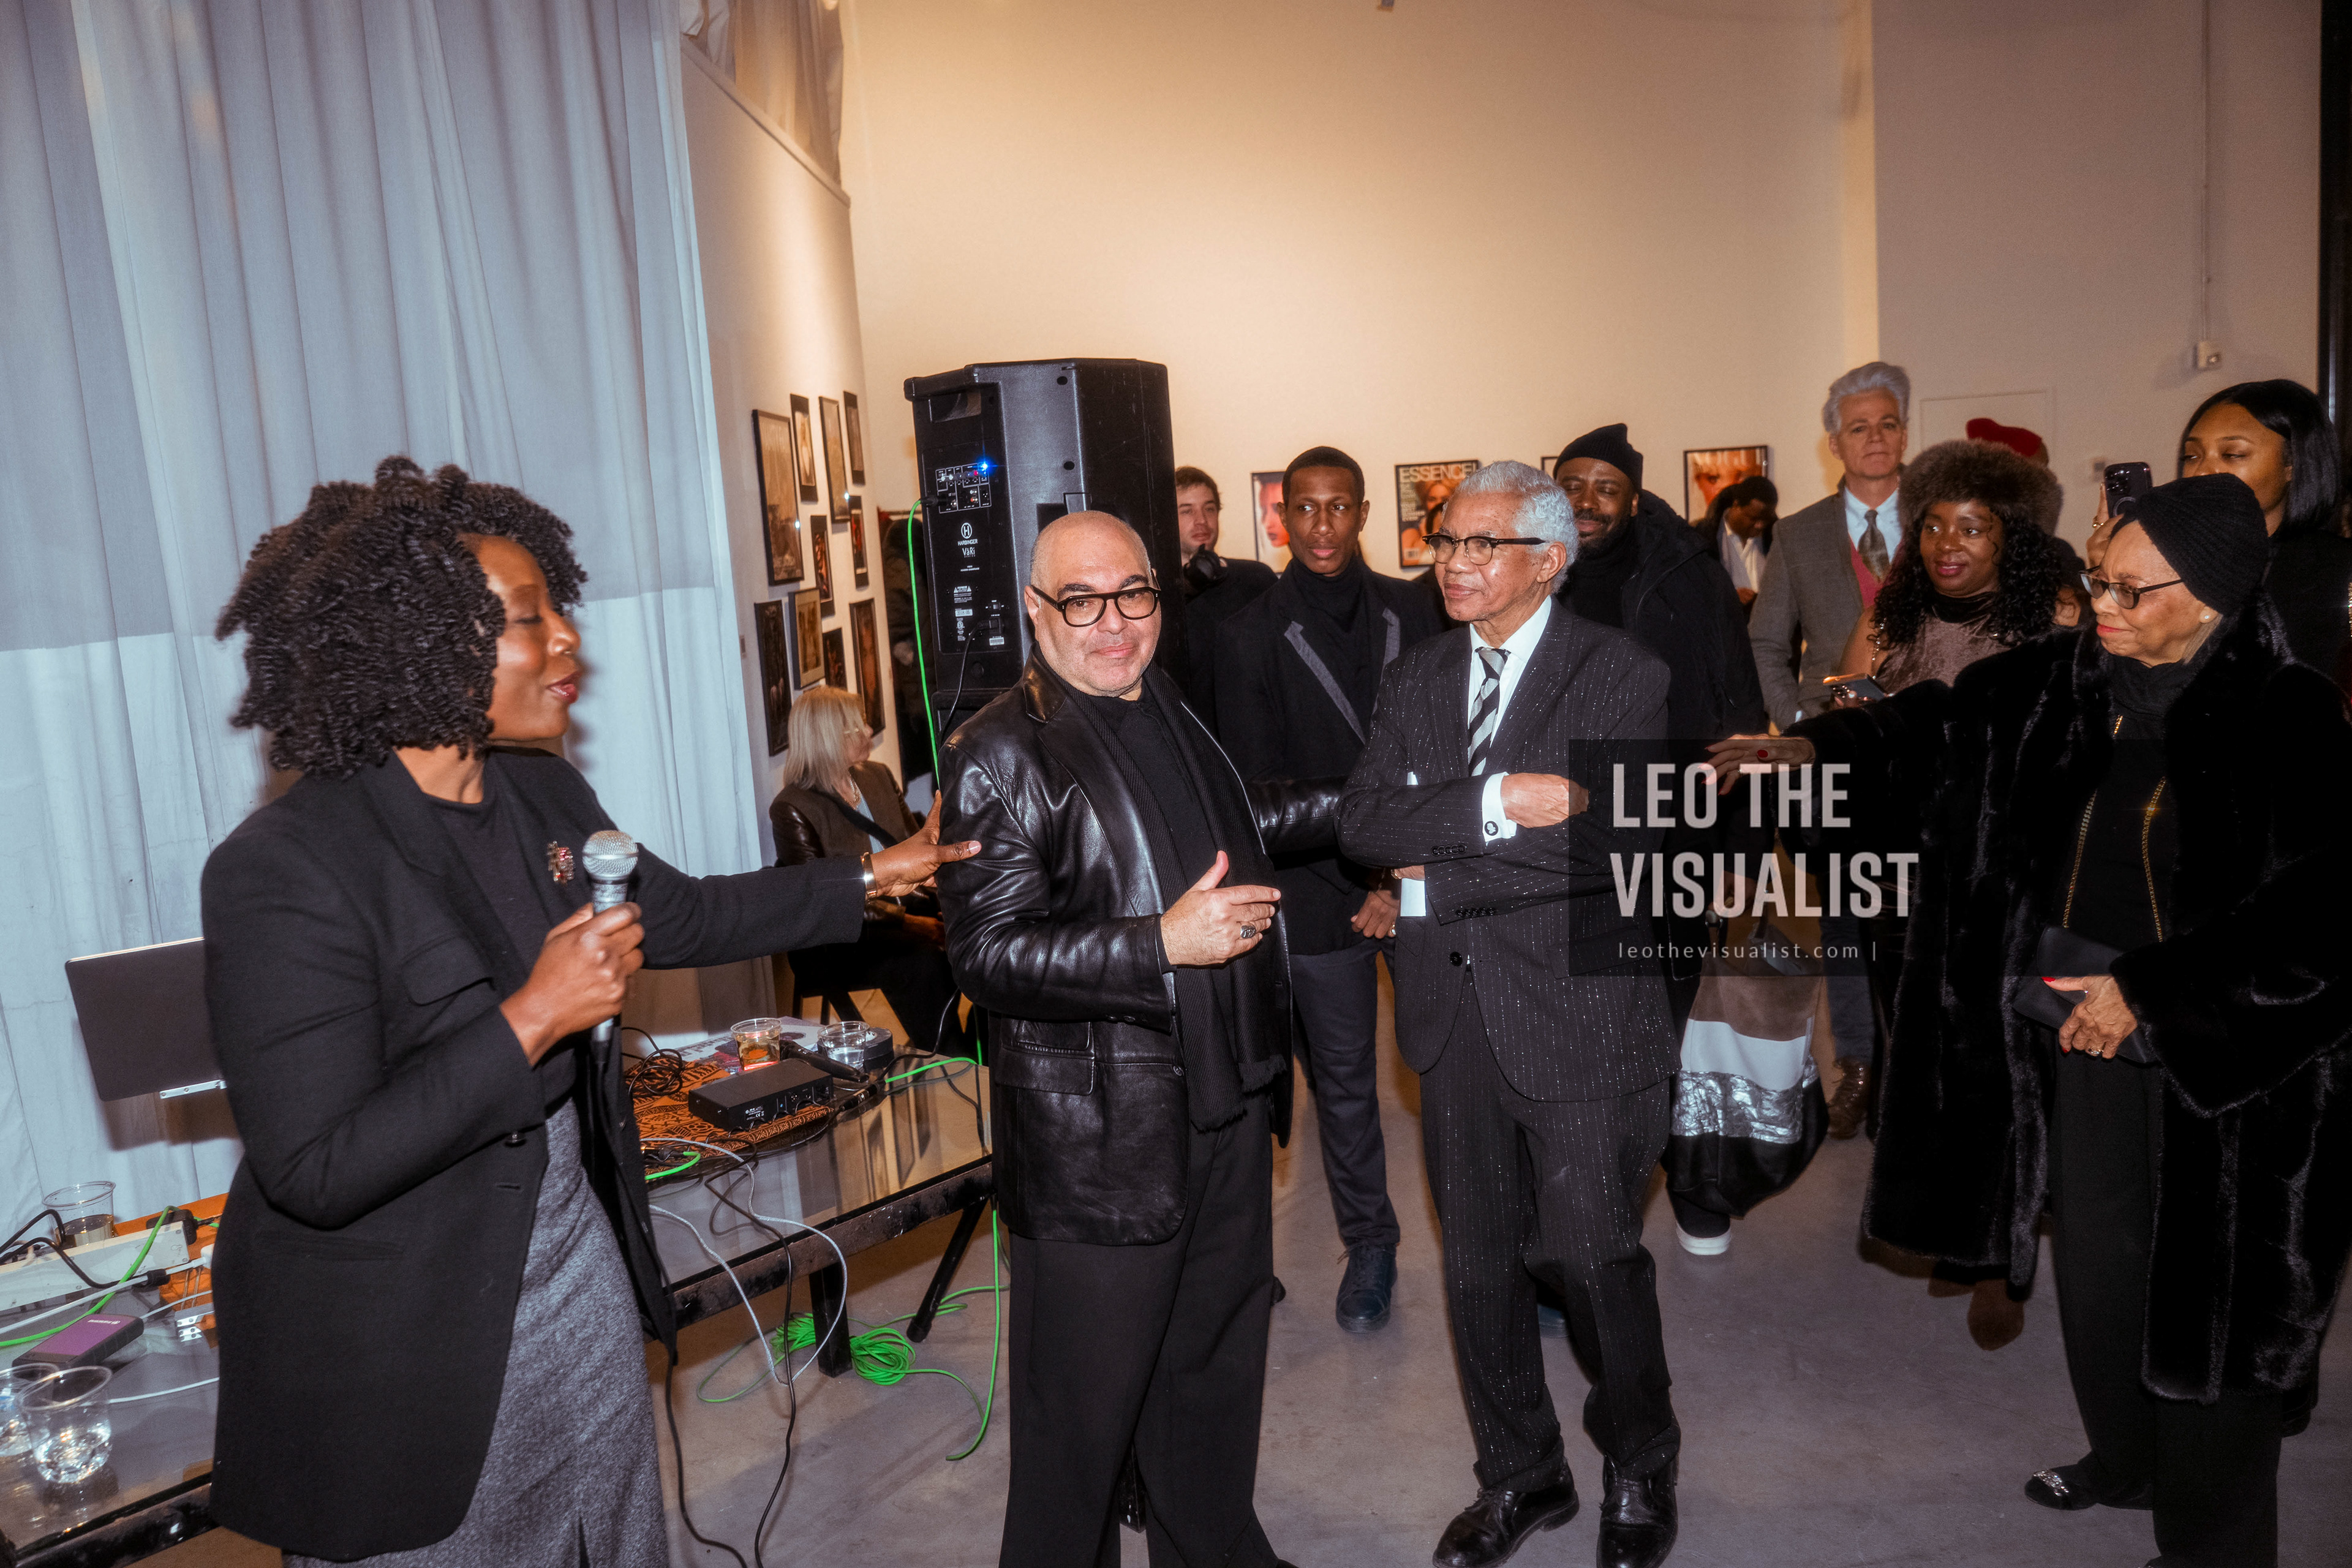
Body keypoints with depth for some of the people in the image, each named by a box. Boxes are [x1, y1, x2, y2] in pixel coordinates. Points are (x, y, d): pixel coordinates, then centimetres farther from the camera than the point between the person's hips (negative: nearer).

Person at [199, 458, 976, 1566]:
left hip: (578, 1265, 7)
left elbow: (683, 915, 14)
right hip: (399, 1341, -7)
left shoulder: (544, 797, -2)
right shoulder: (284, 870, -24)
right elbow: (314, 1171, -26)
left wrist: (871, 877, 16)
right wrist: (532, 1020, -29)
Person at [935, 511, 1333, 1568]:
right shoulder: (1001, 754, -15)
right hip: (1100, 1136, -8)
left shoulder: (1168, 715, 10)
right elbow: (988, 954, -21)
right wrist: (1163, 943, -27)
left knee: (1217, 1361, 24)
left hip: (1225, 1105, 8)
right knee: (1086, 1399, 7)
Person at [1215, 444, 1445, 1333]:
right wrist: (1364, 883, -8)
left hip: (1425, 880, 1)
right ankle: (1368, 1245, 28)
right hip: (1318, 891, -1)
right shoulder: (1250, 639, -1)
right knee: (1343, 1081, 9)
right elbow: (1258, 791, -3)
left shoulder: (1415, 614, 4)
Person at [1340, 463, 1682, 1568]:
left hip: (1577, 1018, -4)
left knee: (1592, 1258, 7)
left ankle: (1640, 1472, 36)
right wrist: (1491, 803, -22)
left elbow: (1613, 846, -19)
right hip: (1455, 1018, 5)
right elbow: (1362, 822, -5)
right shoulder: (1414, 680, 8)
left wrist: (1436, 883, -13)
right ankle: (1521, 1476, 37)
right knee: (1479, 1264, 15)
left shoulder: (1621, 676, -8)